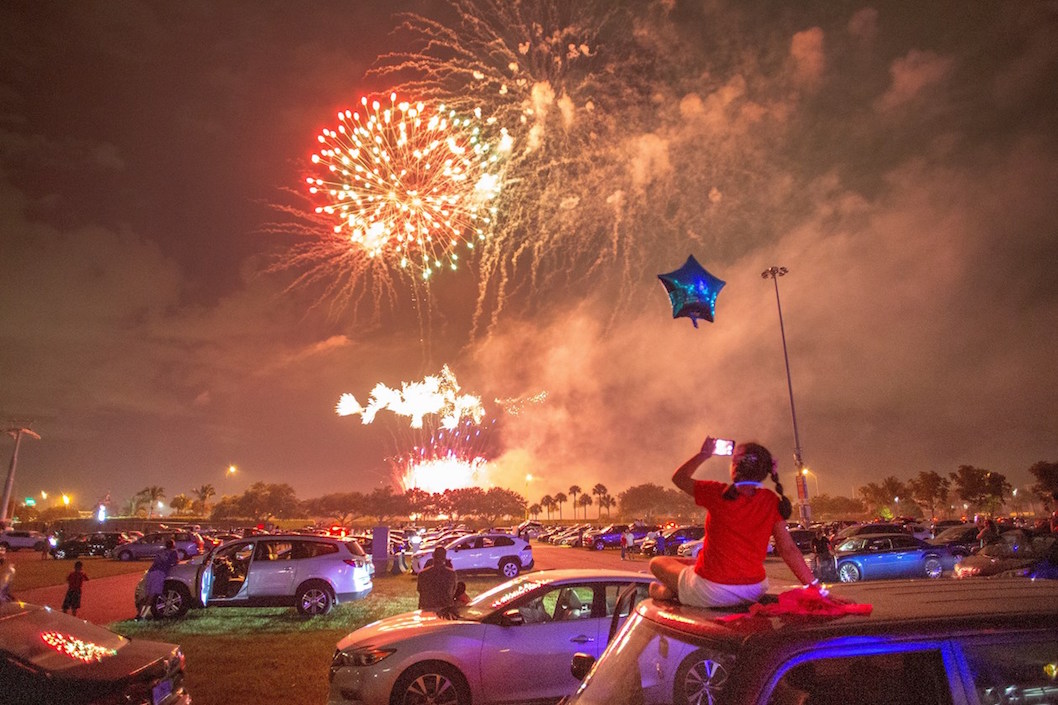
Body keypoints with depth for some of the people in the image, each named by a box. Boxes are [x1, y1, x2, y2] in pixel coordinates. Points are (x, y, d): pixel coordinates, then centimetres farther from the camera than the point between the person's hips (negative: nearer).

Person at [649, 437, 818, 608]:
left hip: (711, 594, -5)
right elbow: (788, 549, -7)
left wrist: (703, 454, 13)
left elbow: (678, 477, 1)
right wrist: (815, 586, -3)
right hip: (754, 592, 5)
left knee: (657, 562, 17)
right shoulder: (771, 502, -6)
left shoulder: (719, 493, -15)